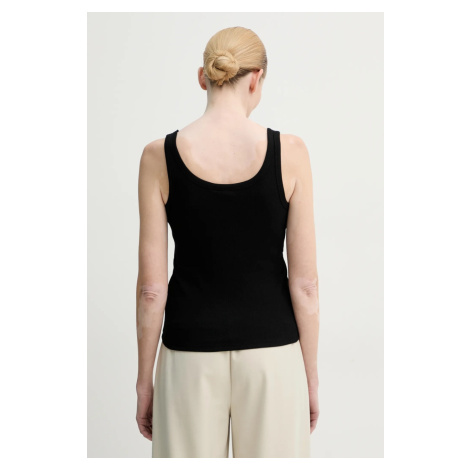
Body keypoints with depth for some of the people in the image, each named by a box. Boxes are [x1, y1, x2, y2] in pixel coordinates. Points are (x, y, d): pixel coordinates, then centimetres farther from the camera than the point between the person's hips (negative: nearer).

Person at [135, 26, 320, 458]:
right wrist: (311, 373, 5)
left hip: (192, 355, 0)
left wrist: (145, 379, 5)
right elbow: (304, 281, -7)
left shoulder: (160, 156, -8)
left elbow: (152, 286, -6)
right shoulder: (289, 152, -9)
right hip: (271, 351, 0)